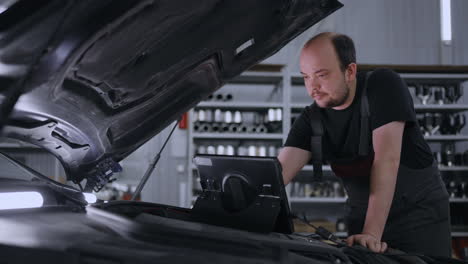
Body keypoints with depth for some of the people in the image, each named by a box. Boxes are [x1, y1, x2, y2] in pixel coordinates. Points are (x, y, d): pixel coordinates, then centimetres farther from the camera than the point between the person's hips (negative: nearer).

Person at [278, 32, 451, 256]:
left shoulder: (383, 85, -18)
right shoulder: (311, 119, -5)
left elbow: (387, 158, -26)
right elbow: (279, 172, -15)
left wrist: (372, 233, -32)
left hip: (420, 214, -3)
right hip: (361, 217, 4)